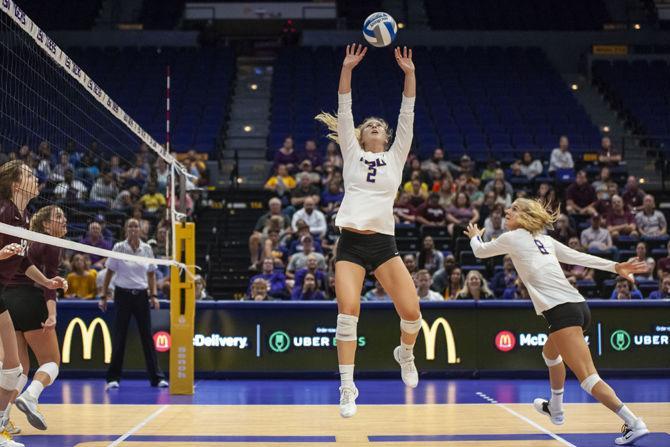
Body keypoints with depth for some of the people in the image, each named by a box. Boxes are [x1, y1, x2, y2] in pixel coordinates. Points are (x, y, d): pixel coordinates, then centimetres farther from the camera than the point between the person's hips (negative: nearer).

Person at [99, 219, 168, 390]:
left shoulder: (146, 249, 3)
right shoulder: (118, 247, -3)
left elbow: (151, 274, 9)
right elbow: (109, 273, 0)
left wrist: (153, 295, 0)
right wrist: (103, 296, -3)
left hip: (141, 295, 2)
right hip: (123, 295, -2)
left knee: (147, 336, 2)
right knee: (119, 337, -1)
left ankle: (156, 377, 6)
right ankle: (113, 378, 6)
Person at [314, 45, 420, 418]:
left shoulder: (396, 157, 13)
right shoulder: (352, 154, 13)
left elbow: (408, 115, 5)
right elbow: (344, 111, 5)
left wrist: (409, 74, -4)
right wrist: (347, 69, -4)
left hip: (383, 243, 1)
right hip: (350, 243, 0)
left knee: (412, 311, -9)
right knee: (348, 312, -14)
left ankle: (405, 354, 25)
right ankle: (348, 388, -7)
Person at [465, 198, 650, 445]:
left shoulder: (512, 238, 5)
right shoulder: (545, 240, 22)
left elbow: (480, 251, 21)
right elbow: (580, 257, 12)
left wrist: (474, 236, 42)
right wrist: (615, 267, 7)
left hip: (561, 311, -9)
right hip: (579, 305, 9)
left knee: (587, 378, -12)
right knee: (551, 354, 34)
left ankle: (634, 424, -22)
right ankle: (555, 410, 47)